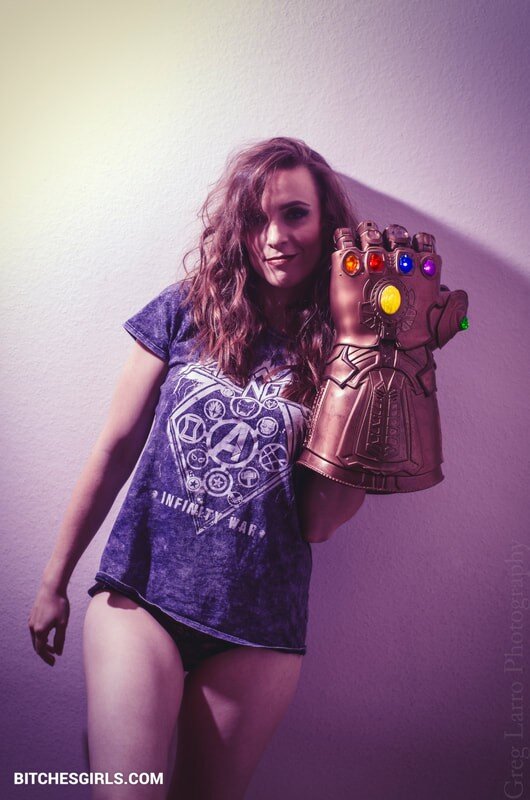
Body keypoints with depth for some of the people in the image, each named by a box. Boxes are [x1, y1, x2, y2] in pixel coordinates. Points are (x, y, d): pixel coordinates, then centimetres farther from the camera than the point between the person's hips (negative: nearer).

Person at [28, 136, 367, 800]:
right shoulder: (186, 311, -2)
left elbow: (318, 524, -6)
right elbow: (116, 449, 2)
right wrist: (54, 579, 7)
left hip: (259, 626, 1)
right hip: (140, 591, 0)